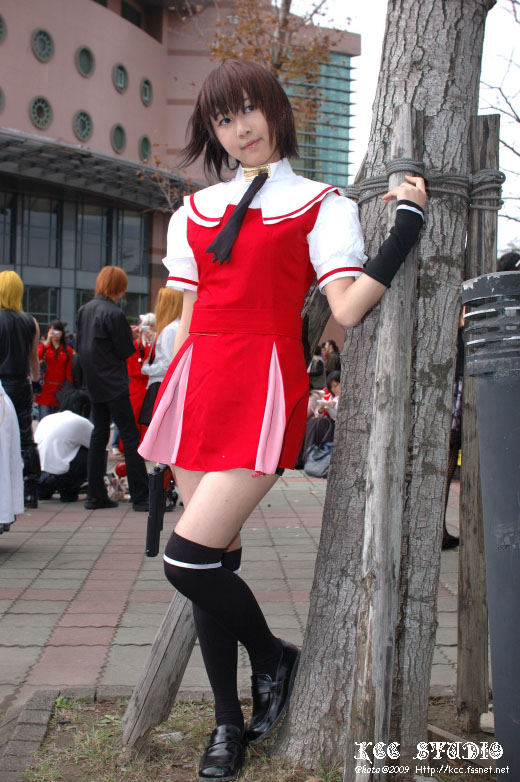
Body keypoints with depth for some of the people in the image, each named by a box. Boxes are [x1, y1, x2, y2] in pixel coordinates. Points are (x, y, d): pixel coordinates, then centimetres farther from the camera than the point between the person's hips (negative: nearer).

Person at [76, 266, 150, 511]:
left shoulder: (84, 310, 7)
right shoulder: (114, 314, -16)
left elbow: (79, 345, 14)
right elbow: (126, 351, -12)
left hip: (93, 383, 8)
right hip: (113, 383, -8)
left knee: (99, 434, 12)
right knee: (130, 436, -4)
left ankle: (95, 495, 14)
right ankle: (140, 496, -4)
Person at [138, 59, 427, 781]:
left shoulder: (319, 204, 6)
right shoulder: (195, 211, 18)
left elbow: (348, 309, -6)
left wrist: (408, 225, -7)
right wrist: (171, 401, 16)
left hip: (263, 387, -5)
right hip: (198, 383, 5)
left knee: (189, 560, -14)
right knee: (216, 561, 7)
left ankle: (274, 658, 16)